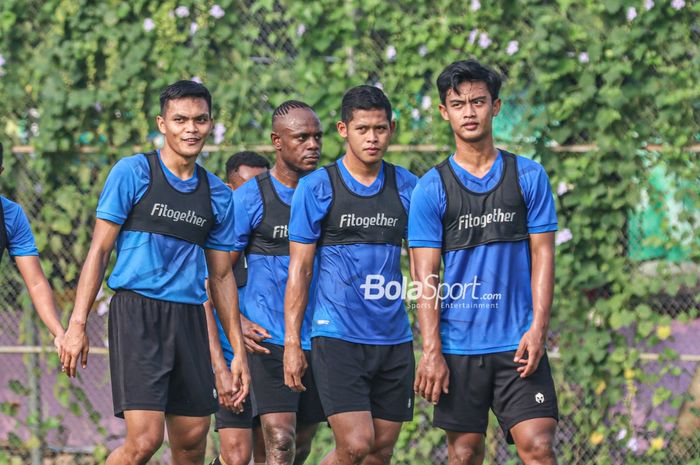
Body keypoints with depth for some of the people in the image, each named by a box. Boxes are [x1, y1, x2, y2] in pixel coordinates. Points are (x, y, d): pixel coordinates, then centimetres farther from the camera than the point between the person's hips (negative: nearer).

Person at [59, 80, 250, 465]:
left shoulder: (218, 195, 13)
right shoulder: (132, 173, 0)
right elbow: (99, 250, -1)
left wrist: (238, 351, 15)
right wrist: (77, 325, -8)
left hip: (189, 317, 5)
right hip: (137, 309, -5)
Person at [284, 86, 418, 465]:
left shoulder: (407, 187, 8)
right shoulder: (317, 187, -1)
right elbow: (299, 268, 1)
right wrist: (292, 342, -4)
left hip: (394, 340, 4)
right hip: (337, 336, -4)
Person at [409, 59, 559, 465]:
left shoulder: (529, 176, 5)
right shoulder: (432, 188, 2)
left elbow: (542, 256, 4)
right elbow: (426, 277, -1)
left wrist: (538, 329, -8)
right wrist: (431, 351, -9)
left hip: (519, 342, 0)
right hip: (459, 345, 0)